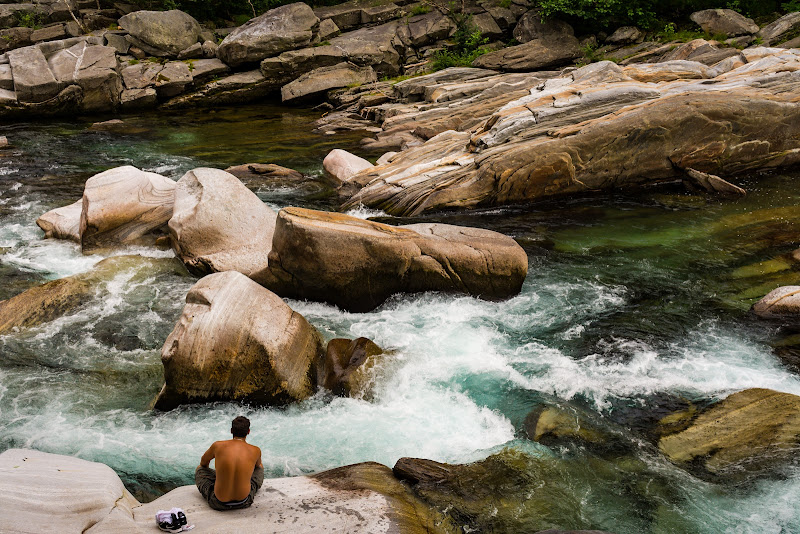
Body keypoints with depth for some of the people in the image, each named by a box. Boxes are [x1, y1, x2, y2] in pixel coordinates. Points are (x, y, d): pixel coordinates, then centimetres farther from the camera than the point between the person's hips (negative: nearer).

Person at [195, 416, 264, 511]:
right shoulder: (256, 451, -7)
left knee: (199, 469, 26)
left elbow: (203, 462, 15)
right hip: (244, 502, 1)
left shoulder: (217, 446, -8)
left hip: (218, 503, -1)